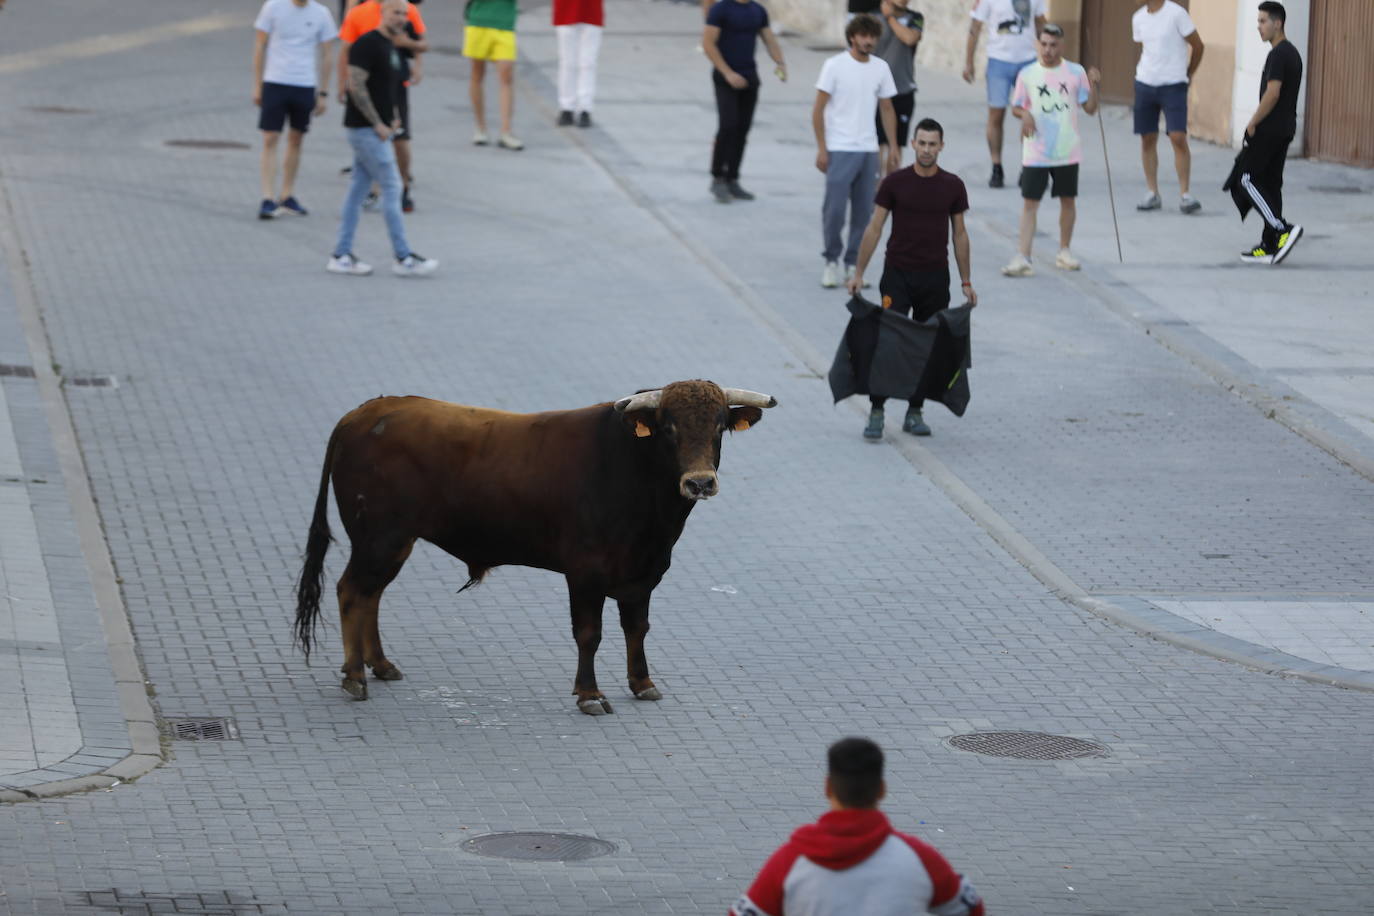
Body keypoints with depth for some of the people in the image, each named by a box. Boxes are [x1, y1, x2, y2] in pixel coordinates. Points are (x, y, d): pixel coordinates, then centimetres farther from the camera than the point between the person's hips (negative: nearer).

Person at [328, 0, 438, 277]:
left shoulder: (391, 47, 15)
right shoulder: (367, 44, -15)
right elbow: (356, 86, -21)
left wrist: (394, 117, 10)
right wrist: (378, 124, -19)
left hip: (377, 130, 9)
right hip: (366, 129, -9)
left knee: (358, 190, 10)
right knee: (391, 188, -7)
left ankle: (341, 256, 12)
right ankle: (403, 258, -4)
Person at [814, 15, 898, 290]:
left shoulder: (881, 68, 7)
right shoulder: (834, 66, -6)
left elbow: (887, 109, 14)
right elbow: (818, 109, -5)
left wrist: (893, 147, 8)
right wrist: (821, 148, -10)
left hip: (868, 151, 4)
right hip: (839, 150, -4)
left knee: (864, 211, 4)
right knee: (834, 209, -7)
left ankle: (854, 265, 15)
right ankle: (831, 262, 9)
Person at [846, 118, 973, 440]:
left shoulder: (953, 186, 3)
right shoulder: (895, 182, -3)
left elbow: (960, 235, 10)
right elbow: (874, 229, 1)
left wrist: (966, 282, 8)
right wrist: (858, 272, -3)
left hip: (935, 277, 2)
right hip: (898, 274, -2)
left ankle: (914, 412, 16)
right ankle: (876, 412, -8)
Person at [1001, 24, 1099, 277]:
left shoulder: (1076, 73, 0)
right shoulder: (1027, 75, 0)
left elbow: (1090, 108, 1)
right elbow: (1016, 107, 7)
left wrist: (1093, 85, -16)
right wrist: (1024, 114, -15)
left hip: (1068, 151, 1)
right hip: (1035, 152, -1)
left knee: (1068, 200, 11)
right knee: (1029, 203, -6)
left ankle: (1064, 252, 27)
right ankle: (1023, 258, -8)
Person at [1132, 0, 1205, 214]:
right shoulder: (1138, 18, 7)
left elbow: (1198, 46, -3)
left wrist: (1187, 74, 5)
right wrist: (1151, 71, 15)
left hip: (1173, 85, -5)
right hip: (1145, 83, 5)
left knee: (1179, 138, -11)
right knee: (1148, 139, 6)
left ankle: (1184, 194, -6)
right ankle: (1152, 193, 14)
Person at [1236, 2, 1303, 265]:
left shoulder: (1278, 55, -16)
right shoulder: (1293, 53, 15)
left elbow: (1272, 94, -23)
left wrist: (1253, 123, -13)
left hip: (1269, 130, -10)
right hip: (1285, 129, 10)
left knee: (1249, 179, -4)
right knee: (1271, 183, 10)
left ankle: (1283, 229, -15)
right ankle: (1269, 247, 10)